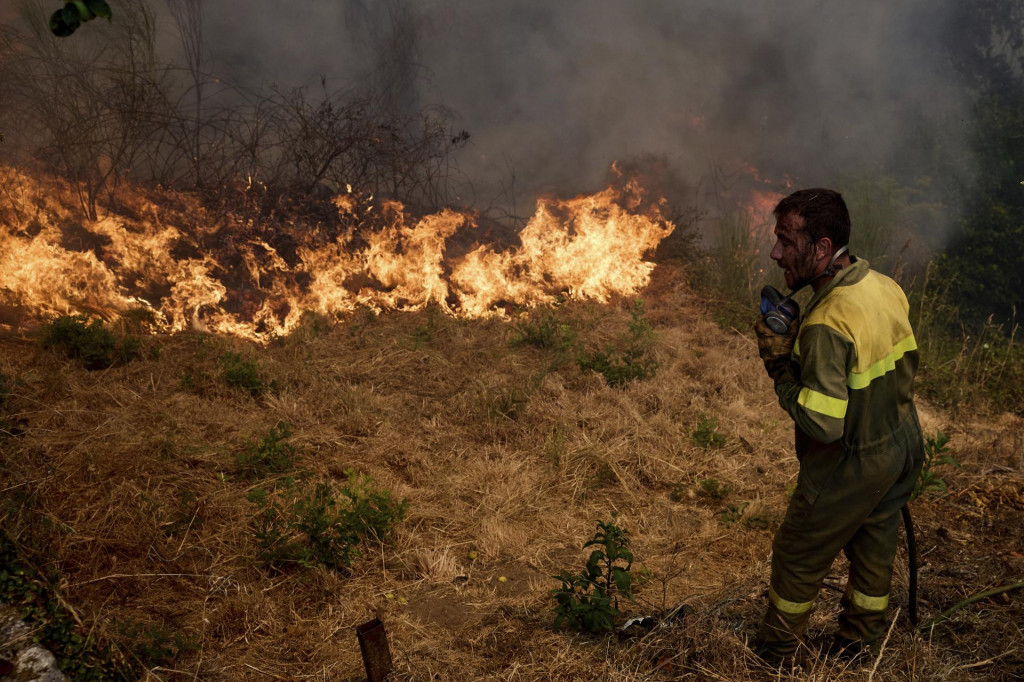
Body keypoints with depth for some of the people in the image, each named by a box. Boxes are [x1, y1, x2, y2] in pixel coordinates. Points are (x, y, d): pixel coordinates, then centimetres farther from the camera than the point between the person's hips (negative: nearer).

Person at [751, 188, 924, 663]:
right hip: (904, 450, 8)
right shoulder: (886, 287, -6)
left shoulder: (827, 325, -33)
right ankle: (857, 646, 46)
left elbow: (823, 424, -34)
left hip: (852, 468, -8)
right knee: (875, 550, 25)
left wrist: (780, 366, -21)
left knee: (797, 559, 14)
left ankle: (774, 656, 34)